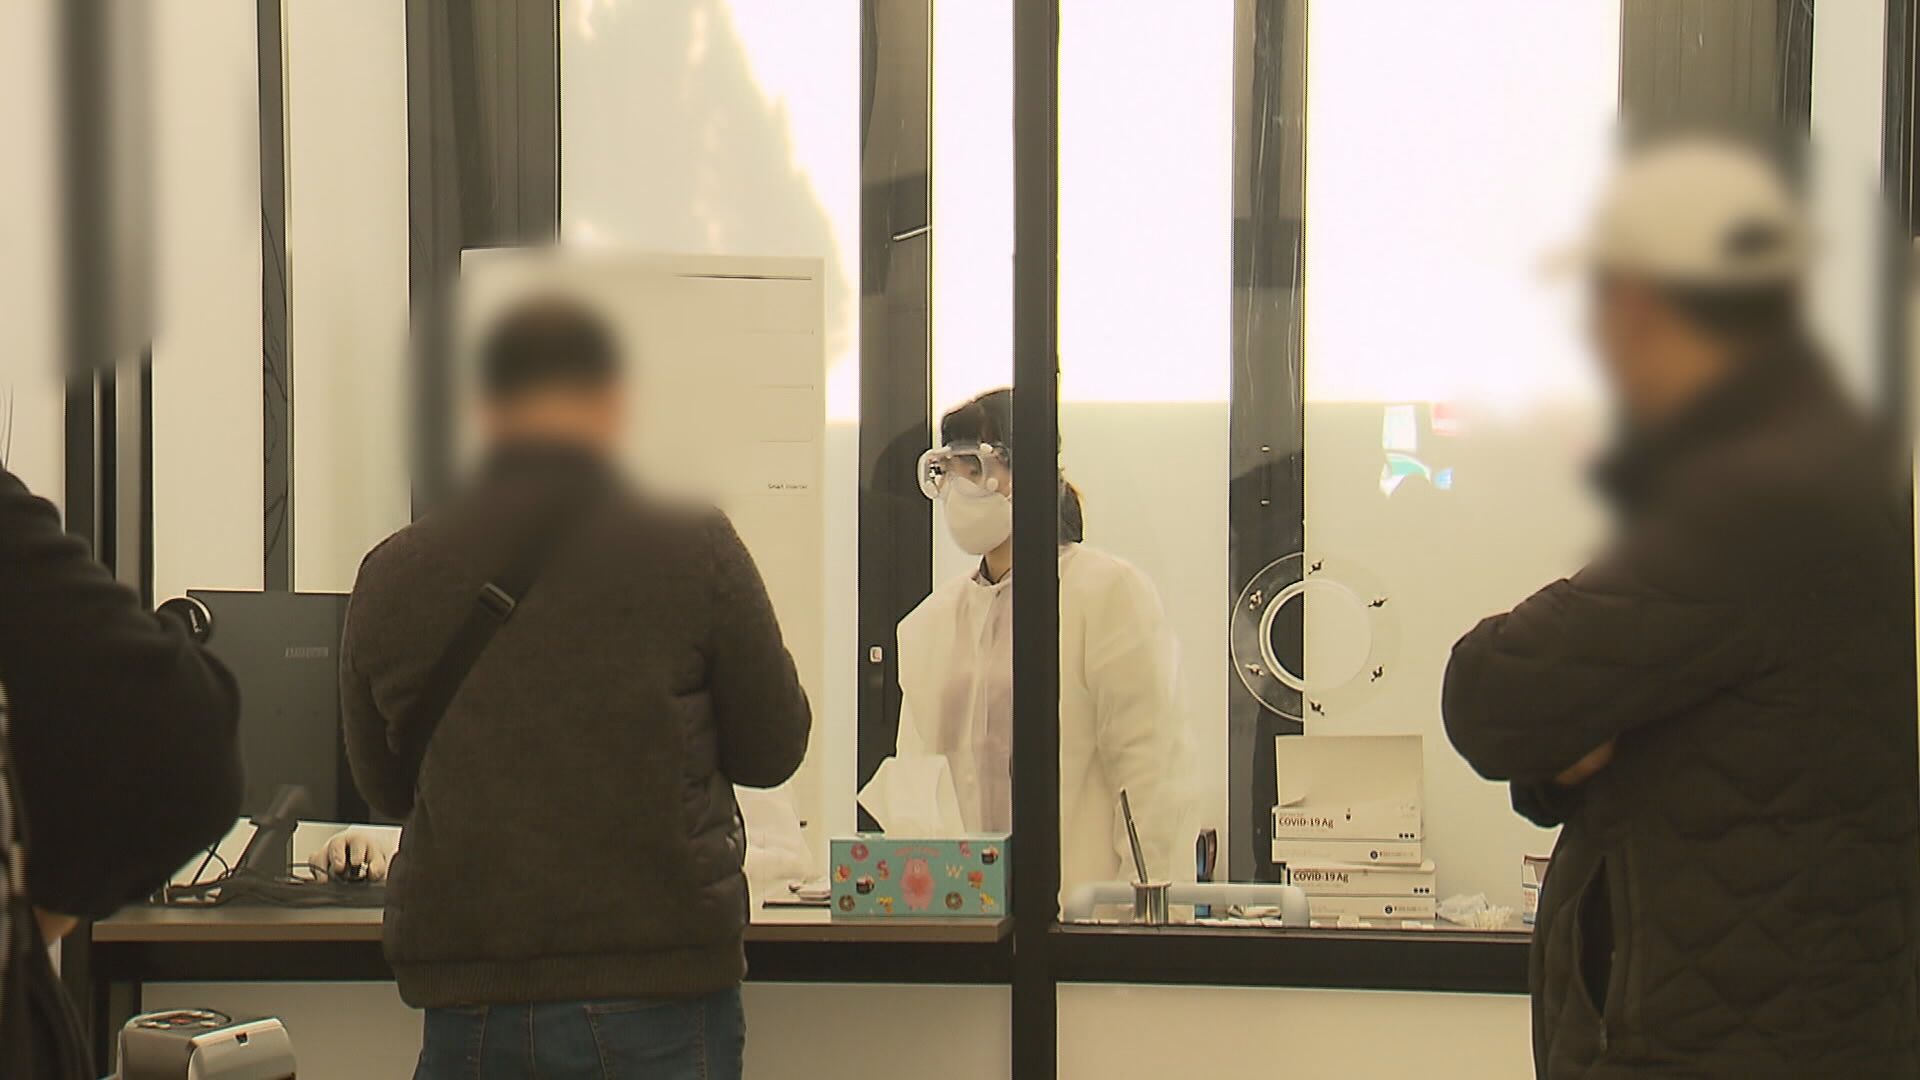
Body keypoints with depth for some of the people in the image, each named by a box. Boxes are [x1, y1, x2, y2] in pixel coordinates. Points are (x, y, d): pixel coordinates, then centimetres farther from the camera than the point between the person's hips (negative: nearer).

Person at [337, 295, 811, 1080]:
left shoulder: (391, 575, 1)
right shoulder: (696, 550, -6)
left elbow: (383, 787, 12)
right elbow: (773, 750, 2)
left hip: (468, 1003, 2)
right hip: (659, 989, -2)